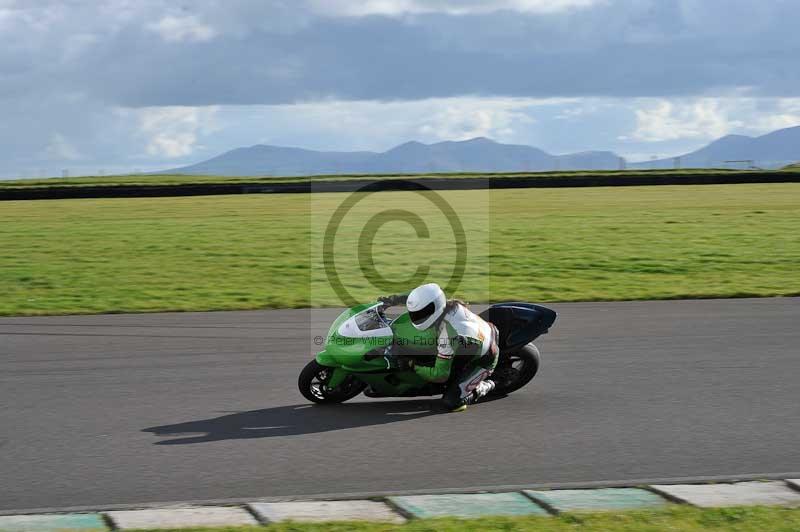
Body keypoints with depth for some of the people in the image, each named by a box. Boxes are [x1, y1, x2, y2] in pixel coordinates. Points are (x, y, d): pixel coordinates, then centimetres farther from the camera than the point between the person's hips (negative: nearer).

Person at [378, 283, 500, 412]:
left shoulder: (447, 336, -38)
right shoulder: (451, 304, -18)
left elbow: (441, 375, -30)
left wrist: (414, 366, -20)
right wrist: (394, 299, -2)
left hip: (483, 361, -8)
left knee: (451, 402, -11)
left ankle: (486, 386, 9)